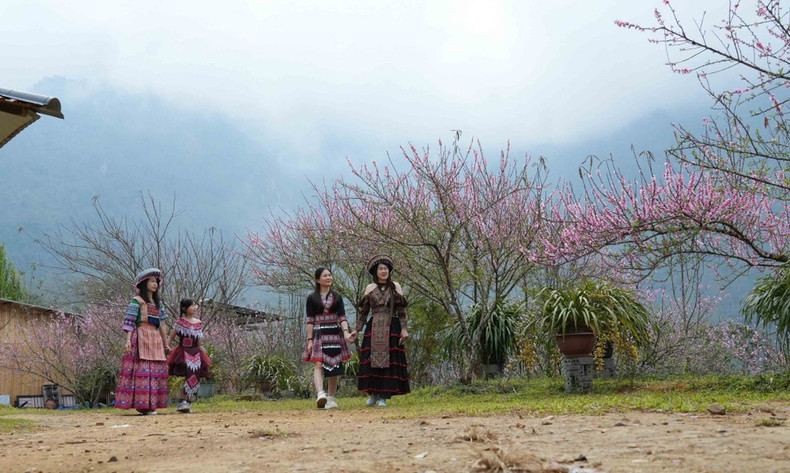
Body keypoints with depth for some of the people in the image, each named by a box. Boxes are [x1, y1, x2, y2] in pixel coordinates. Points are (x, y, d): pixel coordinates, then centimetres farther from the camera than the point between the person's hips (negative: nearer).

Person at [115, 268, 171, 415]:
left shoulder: (158, 303, 19)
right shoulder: (137, 301, 0)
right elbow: (129, 321, -8)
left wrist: (166, 345, 16)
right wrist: (128, 340, -20)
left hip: (155, 340, 7)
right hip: (141, 338, -7)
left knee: (155, 371, 2)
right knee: (141, 370, -11)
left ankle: (150, 405, 5)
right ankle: (141, 404, -12)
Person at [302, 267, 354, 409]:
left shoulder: (337, 297, 11)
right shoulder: (312, 298, 4)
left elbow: (342, 317, 4)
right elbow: (310, 321, 2)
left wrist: (346, 332, -13)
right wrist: (309, 340, -5)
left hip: (335, 335, 3)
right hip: (318, 335, -3)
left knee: (334, 368, 4)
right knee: (318, 365, -19)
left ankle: (331, 399, 13)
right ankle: (320, 395, -33)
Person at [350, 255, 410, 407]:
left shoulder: (396, 287, 6)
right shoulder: (370, 288, 10)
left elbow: (401, 311, 3)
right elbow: (363, 311, 11)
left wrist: (404, 329, -6)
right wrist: (357, 330, 5)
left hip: (391, 328, -1)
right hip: (373, 329, 1)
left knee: (389, 360, -5)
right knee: (372, 360, -3)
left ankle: (384, 397, 0)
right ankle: (374, 394, 10)